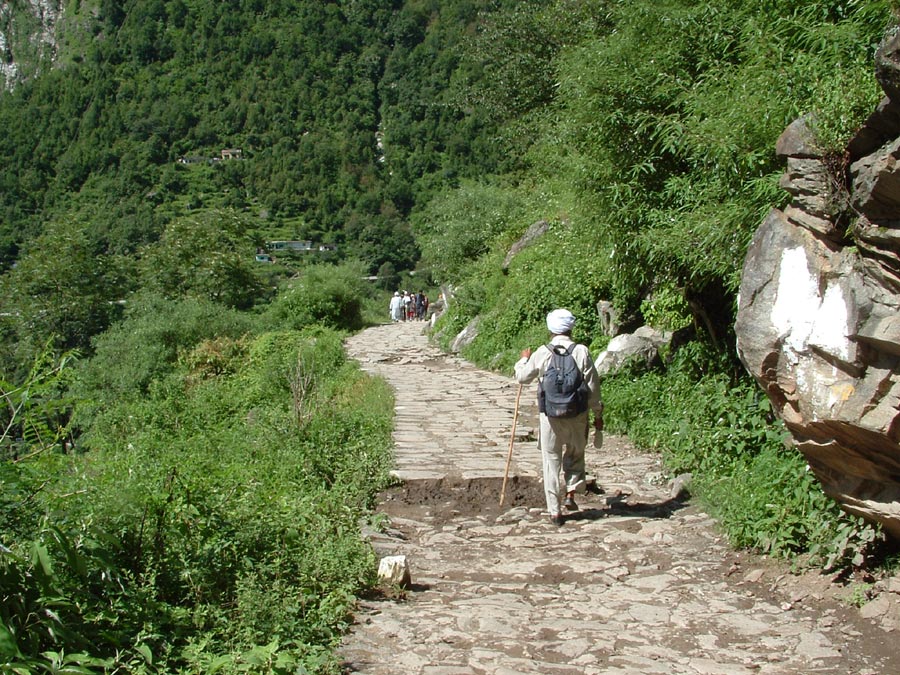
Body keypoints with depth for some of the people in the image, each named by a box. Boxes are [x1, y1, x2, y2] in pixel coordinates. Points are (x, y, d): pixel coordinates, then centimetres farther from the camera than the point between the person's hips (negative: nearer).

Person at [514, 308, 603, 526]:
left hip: (550, 415, -1)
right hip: (577, 415, 1)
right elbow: (593, 387, -4)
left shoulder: (542, 353, -6)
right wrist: (598, 414, 8)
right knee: (575, 454, 24)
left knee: (551, 460, 9)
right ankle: (571, 494, 10)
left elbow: (522, 377, 8)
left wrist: (523, 359, 27)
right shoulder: (582, 352, -7)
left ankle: (555, 511, 11)